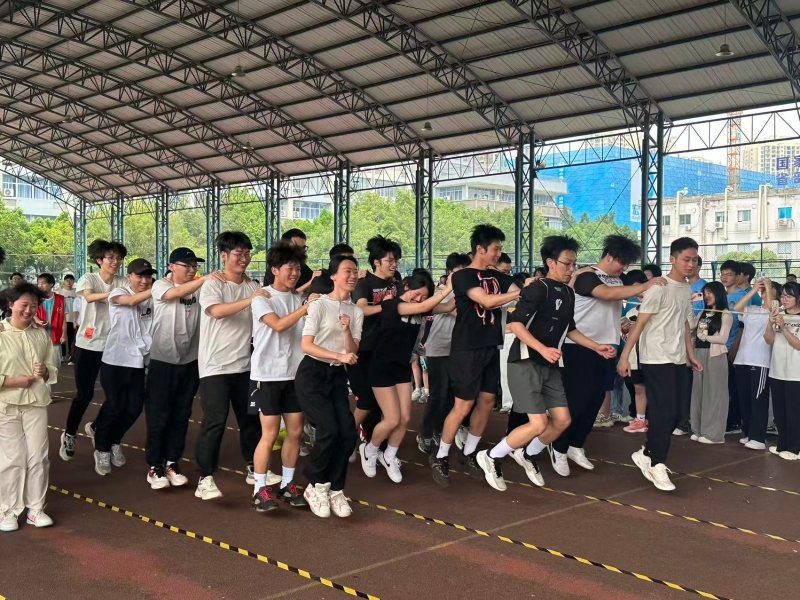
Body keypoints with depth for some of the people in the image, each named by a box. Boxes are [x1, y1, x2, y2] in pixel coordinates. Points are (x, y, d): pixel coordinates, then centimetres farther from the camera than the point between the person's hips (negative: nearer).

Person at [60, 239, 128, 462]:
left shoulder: (123, 282, 3)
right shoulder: (89, 278, -6)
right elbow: (89, 297, -27)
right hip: (88, 344, -3)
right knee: (85, 393, -1)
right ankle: (69, 434, 21)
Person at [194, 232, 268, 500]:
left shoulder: (253, 288, 8)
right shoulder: (212, 285, -7)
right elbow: (216, 311, -28)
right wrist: (248, 301, -36)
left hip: (244, 364, 5)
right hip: (215, 366, -5)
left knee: (251, 418, 12)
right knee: (215, 421, -9)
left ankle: (253, 468, 28)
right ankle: (205, 478, -1)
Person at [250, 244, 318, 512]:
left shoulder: (300, 298, 10)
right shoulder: (262, 297, -5)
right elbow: (278, 325, -21)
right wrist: (306, 307, -24)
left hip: (294, 374, 5)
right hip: (267, 375, -5)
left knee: (295, 431, 7)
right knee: (270, 434, -4)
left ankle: (287, 484, 21)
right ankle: (260, 489, 8)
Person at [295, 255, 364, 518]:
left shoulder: (356, 311, 9)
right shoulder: (319, 305, -7)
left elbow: (353, 352, 1)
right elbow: (306, 345, -14)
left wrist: (347, 330, -17)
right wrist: (339, 356, -23)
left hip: (337, 376, 6)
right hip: (312, 373, -5)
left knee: (348, 432, -6)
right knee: (329, 430, -17)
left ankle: (334, 489, 11)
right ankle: (315, 486, 4)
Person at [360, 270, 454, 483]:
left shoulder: (420, 307, 0)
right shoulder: (391, 305, -20)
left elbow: (448, 307, -7)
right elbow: (423, 307, -32)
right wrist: (448, 288, -32)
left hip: (403, 367, 7)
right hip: (383, 367, -6)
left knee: (405, 418, 2)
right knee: (393, 419, -8)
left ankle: (389, 457, 25)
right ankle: (369, 450, 20)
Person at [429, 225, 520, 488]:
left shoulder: (497, 276, 12)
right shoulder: (463, 276, -10)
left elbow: (520, 293, 2)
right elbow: (487, 301, -22)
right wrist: (521, 293, -20)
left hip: (491, 347, 7)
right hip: (467, 349, -7)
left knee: (487, 402, 9)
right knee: (463, 405, -5)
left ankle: (469, 453, 23)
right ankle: (440, 456, 9)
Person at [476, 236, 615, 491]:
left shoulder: (568, 293, 11)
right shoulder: (538, 289, -15)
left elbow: (569, 329, 24)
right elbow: (515, 323, -23)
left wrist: (597, 347, 19)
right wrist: (542, 349, -32)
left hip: (549, 365, 8)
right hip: (525, 363, -8)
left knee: (562, 420, 6)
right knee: (538, 424, -13)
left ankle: (528, 454, 28)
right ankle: (491, 457, 6)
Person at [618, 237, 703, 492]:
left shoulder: (687, 290, 12)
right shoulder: (659, 288, -12)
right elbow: (640, 323, -14)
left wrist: (691, 355, 19)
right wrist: (624, 356, -18)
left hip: (678, 360, 8)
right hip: (656, 359, -8)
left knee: (673, 413, 8)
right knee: (664, 412, -9)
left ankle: (646, 454, 23)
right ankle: (656, 465, 1)